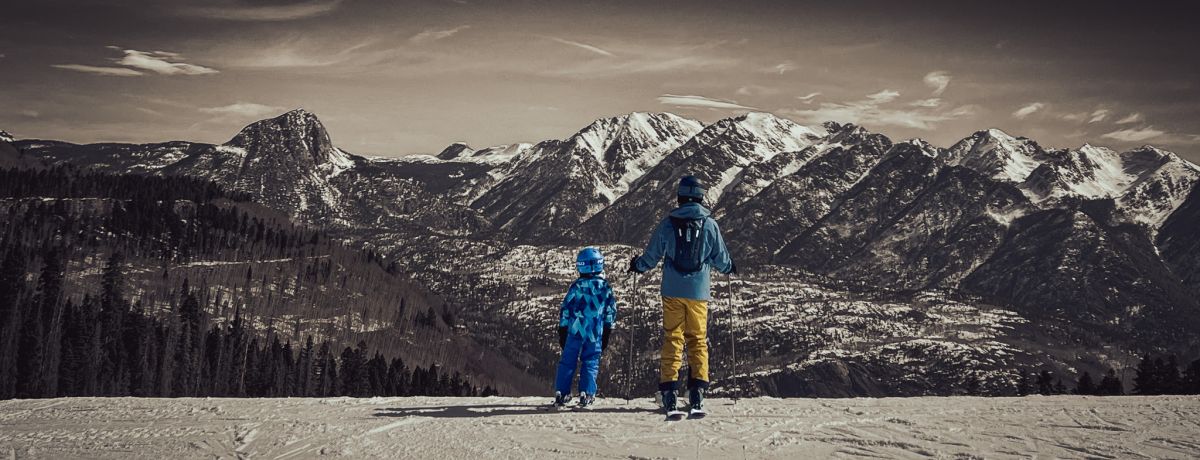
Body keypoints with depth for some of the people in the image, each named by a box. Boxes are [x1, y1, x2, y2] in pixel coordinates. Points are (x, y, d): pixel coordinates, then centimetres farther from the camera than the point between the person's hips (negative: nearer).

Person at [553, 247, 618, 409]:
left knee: (568, 361, 7)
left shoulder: (577, 286, -4)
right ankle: (586, 394, -2)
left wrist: (562, 329, 8)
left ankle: (561, 393, 5)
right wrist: (607, 332, 17)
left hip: (575, 330, -1)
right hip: (595, 333, 1)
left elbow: (565, 308, -1)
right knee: (591, 363, 7)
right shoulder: (605, 287, 1)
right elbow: (611, 311, 8)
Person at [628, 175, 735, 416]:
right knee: (698, 341, 7)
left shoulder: (668, 223, -1)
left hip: (672, 292, 0)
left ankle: (668, 392, -3)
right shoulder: (710, 224, -1)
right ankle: (697, 392, -3)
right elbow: (721, 260, 7)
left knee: (672, 340, 5)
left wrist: (637, 265, 26)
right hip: (698, 293, 0)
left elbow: (652, 255, 5)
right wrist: (730, 268, 30)